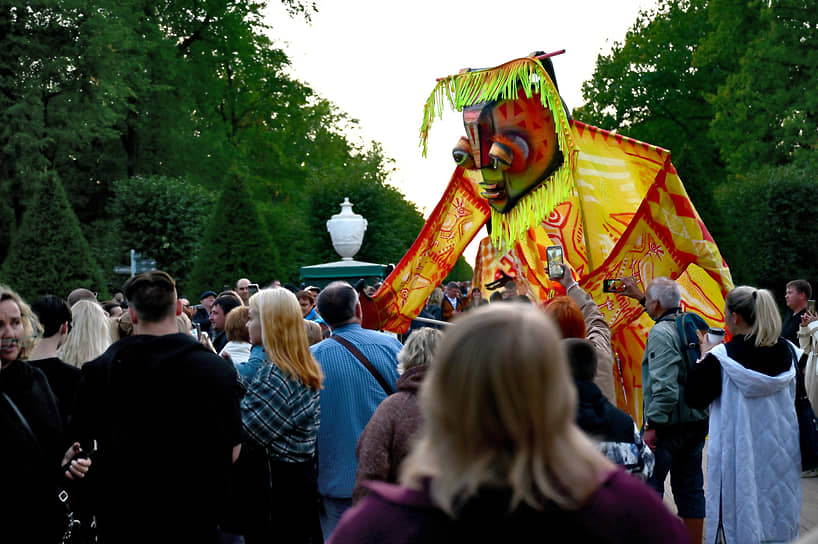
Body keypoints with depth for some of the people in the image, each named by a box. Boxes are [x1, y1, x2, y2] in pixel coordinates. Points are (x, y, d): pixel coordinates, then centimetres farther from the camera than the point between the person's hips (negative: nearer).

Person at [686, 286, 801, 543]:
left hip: (740, 457, -4)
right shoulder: (789, 352, -3)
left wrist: (705, 357, 1)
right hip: (782, 455, 4)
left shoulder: (721, 359, -17)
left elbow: (694, 398, -7)